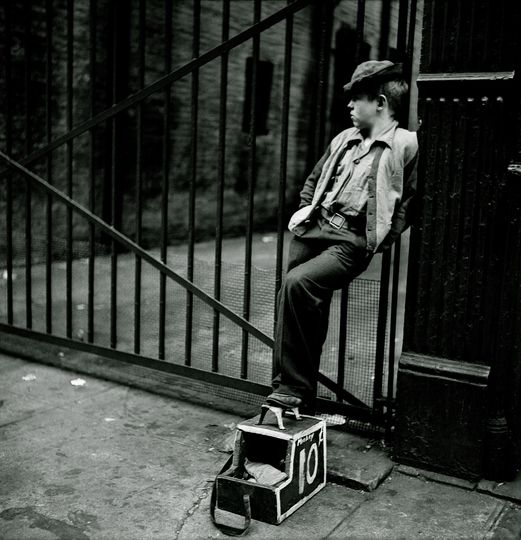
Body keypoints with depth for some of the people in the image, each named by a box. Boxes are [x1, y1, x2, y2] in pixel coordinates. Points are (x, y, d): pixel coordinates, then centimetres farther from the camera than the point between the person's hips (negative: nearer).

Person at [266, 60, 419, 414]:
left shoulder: (406, 145, 1)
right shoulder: (345, 139, 22)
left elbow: (412, 201, -5)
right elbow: (314, 180, 32)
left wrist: (383, 239, -10)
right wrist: (305, 207, 16)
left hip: (353, 242, -7)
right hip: (315, 228, 7)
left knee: (298, 283, -27)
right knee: (305, 304, -4)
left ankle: (293, 388, -14)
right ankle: (293, 389, 7)